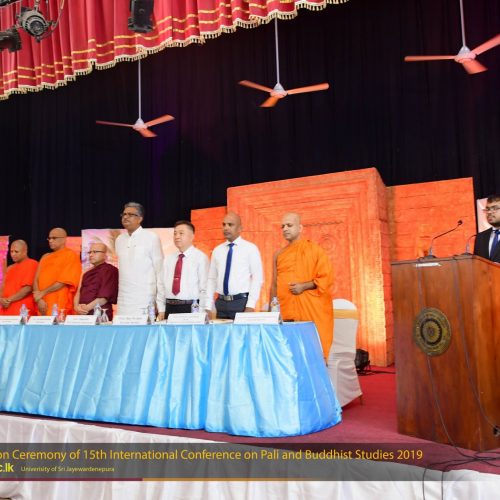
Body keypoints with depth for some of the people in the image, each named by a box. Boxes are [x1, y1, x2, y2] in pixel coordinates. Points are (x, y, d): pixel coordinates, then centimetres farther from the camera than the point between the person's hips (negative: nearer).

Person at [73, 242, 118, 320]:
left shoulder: (109, 270, -3)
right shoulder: (87, 273, 20)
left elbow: (104, 297, -12)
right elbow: (79, 292, 14)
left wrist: (87, 308, -14)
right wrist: (77, 307, -6)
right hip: (83, 315, 7)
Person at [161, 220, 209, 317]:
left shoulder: (200, 257, -4)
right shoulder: (168, 259, 13)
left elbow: (204, 288, -7)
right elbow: (162, 285, 12)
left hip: (191, 307, -4)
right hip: (169, 308, 5)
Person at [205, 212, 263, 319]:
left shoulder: (250, 248, -1)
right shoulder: (217, 250, 11)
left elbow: (257, 279, -6)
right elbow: (212, 279, 11)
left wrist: (250, 306, -14)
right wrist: (208, 307, 4)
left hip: (242, 302, -4)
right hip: (221, 303, 4)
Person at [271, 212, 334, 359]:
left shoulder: (315, 250, 2)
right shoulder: (279, 255, 15)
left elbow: (327, 278, -4)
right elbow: (274, 285, 16)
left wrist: (304, 286, -15)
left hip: (311, 311, -4)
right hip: (286, 311, 4)